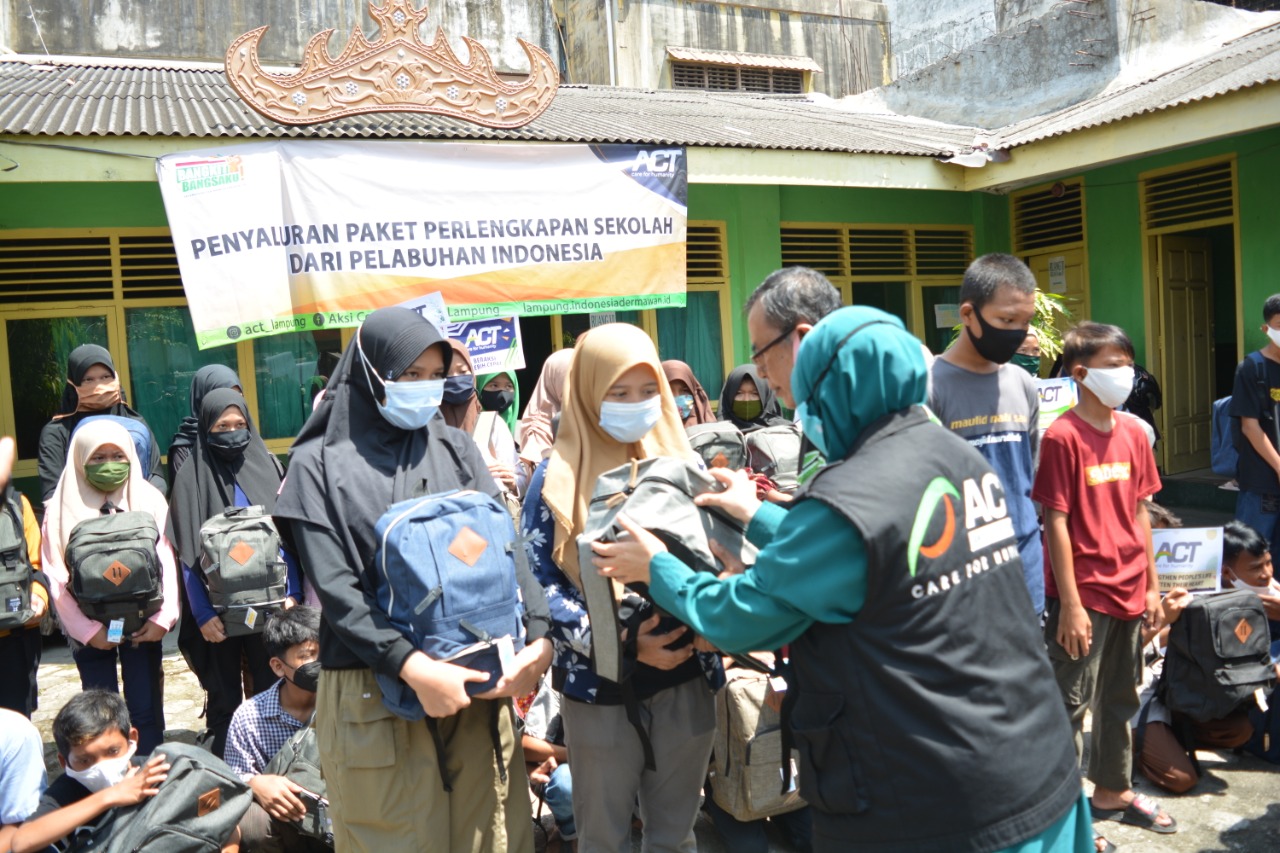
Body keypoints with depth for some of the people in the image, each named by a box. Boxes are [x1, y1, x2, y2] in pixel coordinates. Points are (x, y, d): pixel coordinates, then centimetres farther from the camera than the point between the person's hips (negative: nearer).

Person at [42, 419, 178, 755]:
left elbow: (166, 561, -3)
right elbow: (56, 578, -5)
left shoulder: (150, 499, 1)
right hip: (91, 630, 0)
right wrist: (87, 629, -10)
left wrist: (162, 618, -11)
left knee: (146, 711, 1)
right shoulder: (62, 508, -2)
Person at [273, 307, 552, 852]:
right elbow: (336, 588, -9)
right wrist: (412, 665, -20)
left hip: (475, 677, 3)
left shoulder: (457, 450, 10)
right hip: (375, 690, -3)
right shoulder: (320, 464, 0)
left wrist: (537, 635, -13)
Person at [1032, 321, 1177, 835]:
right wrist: (1070, 604, -15)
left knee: (1120, 700, 20)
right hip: (1084, 595, -7)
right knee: (1072, 704, 4)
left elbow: (1139, 511, 12)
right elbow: (1056, 522, -15)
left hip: (1129, 592, 7)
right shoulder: (1062, 436, -15)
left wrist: (1151, 585, 11)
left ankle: (1112, 792, 38)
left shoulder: (1133, 433, 5)